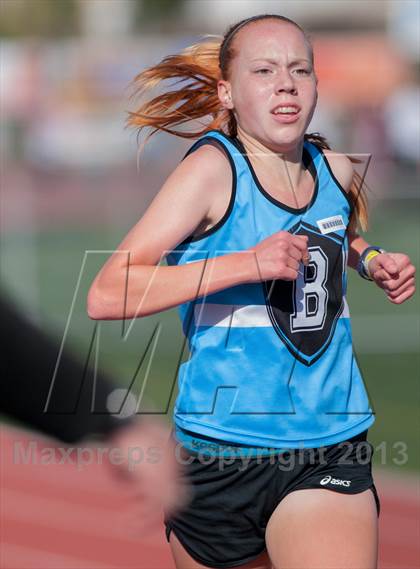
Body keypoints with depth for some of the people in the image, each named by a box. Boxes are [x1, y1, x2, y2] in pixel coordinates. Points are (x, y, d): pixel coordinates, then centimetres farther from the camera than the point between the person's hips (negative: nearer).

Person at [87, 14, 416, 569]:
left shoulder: (336, 170, 6)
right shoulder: (213, 168, -11)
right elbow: (105, 296, -20)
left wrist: (372, 260, 10)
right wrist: (249, 264, -25)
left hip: (332, 448, 3)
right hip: (221, 456, -3)